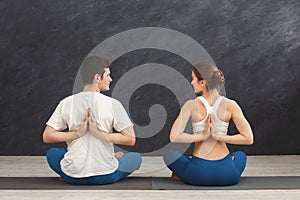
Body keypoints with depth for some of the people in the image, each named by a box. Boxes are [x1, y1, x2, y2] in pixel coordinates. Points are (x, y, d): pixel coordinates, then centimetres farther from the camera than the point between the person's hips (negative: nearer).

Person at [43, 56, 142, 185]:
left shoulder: (66, 103, 0)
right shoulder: (112, 104, -8)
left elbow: (47, 136, 0)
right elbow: (130, 139, -11)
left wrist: (77, 133, -6)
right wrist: (99, 133, -11)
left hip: (72, 177, 2)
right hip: (106, 177, -2)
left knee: (51, 153, 34)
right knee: (136, 157, 25)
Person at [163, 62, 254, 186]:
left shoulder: (192, 105, -10)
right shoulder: (230, 105, -6)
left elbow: (174, 137, -15)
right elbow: (248, 139, -6)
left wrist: (202, 136, -8)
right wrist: (219, 136, -7)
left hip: (199, 174, 0)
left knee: (168, 154, 29)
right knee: (241, 155, 38)